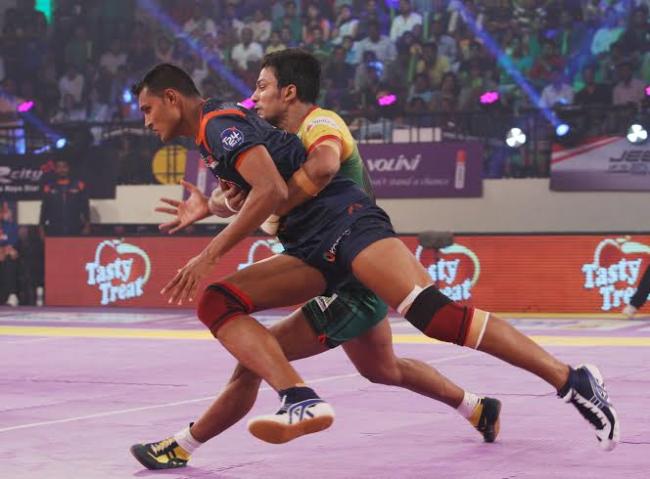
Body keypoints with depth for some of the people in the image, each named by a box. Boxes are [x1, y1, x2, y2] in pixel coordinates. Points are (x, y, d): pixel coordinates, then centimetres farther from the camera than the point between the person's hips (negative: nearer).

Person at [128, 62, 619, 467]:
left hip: (342, 218, -9)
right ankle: (302, 401, -29)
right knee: (216, 303, -7)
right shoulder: (211, 138, 23)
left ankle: (573, 381, -25)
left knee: (430, 309, -26)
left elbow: (272, 192, -20)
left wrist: (209, 255, -18)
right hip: (312, 247, 9)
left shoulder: (219, 123, -6)